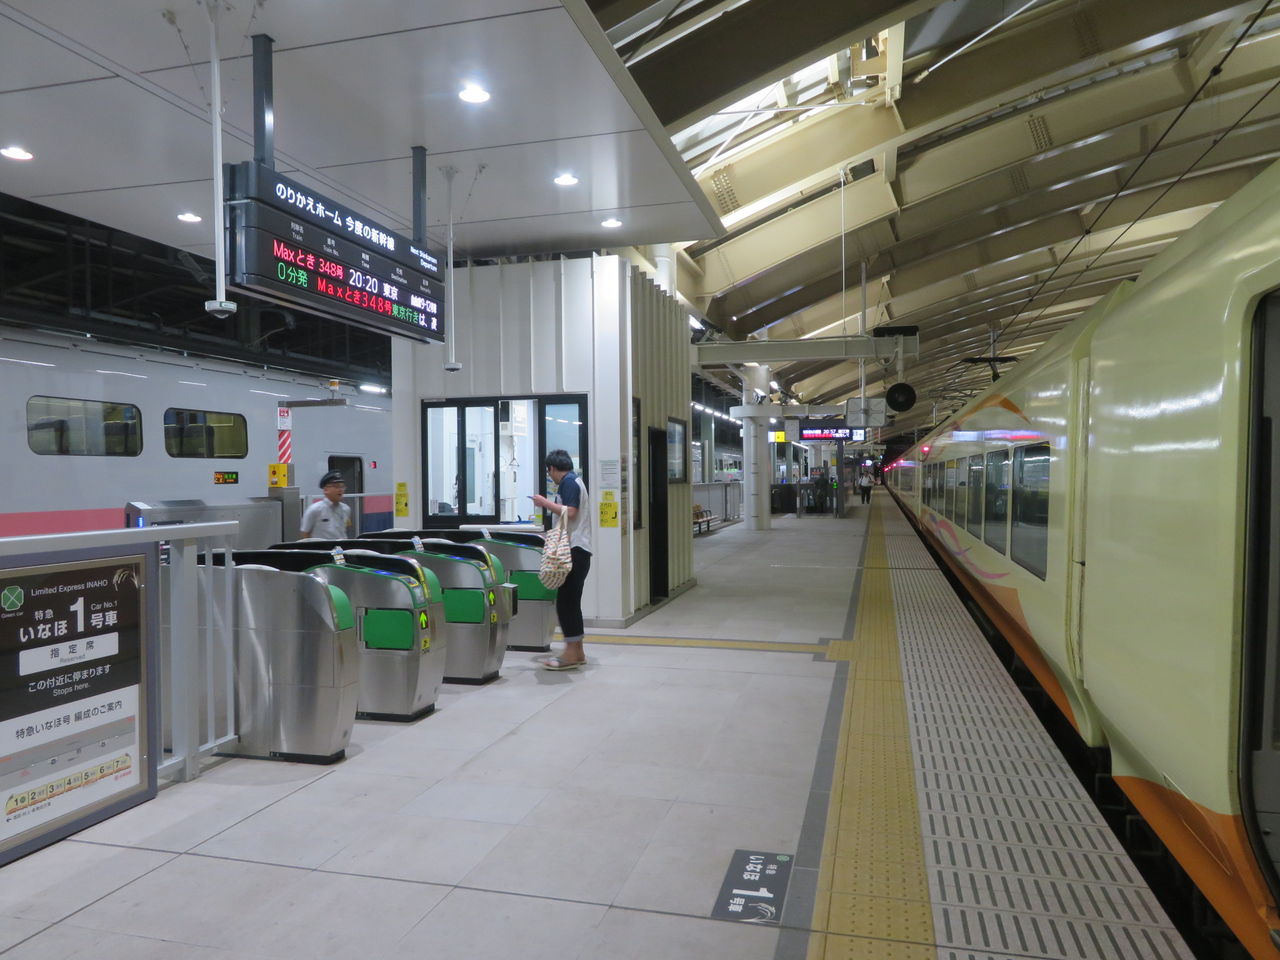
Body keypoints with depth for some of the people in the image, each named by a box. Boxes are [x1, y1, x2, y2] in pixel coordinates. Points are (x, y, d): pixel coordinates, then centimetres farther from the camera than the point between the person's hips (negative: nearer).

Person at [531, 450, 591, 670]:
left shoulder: (568, 482, -9)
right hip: (578, 549, 11)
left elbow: (570, 512, -20)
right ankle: (577, 651, 17)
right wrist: (551, 504, 27)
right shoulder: (575, 481, 22)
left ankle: (571, 652, -7)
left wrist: (545, 502, -12)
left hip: (574, 550, -11)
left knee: (566, 600, -9)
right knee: (571, 600, 12)